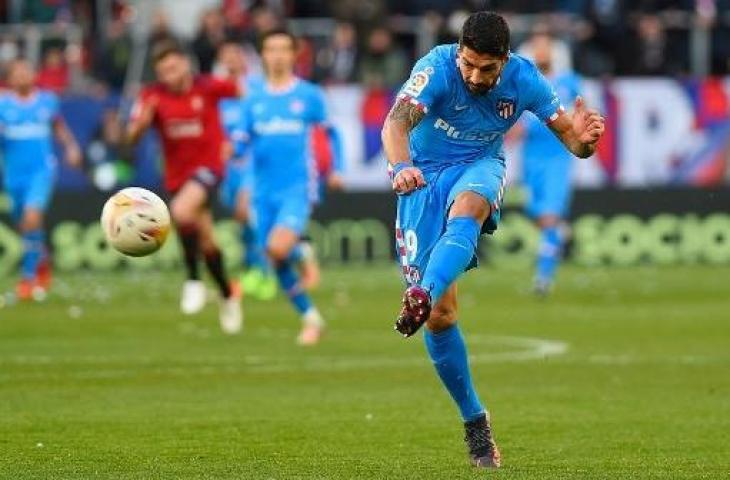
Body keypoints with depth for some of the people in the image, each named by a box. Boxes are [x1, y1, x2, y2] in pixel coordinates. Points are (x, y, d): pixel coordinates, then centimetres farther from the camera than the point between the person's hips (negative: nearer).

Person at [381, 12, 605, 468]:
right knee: (441, 315, -7)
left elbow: (569, 135, -6)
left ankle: (422, 296, -63)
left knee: (466, 208, -40)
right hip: (425, 174, -1)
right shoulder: (438, 67, -23)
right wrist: (401, 167, -58)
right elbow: (397, 123, -37)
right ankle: (475, 421, 8)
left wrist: (582, 139, -32)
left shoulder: (524, 79, -13)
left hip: (480, 168, 1)